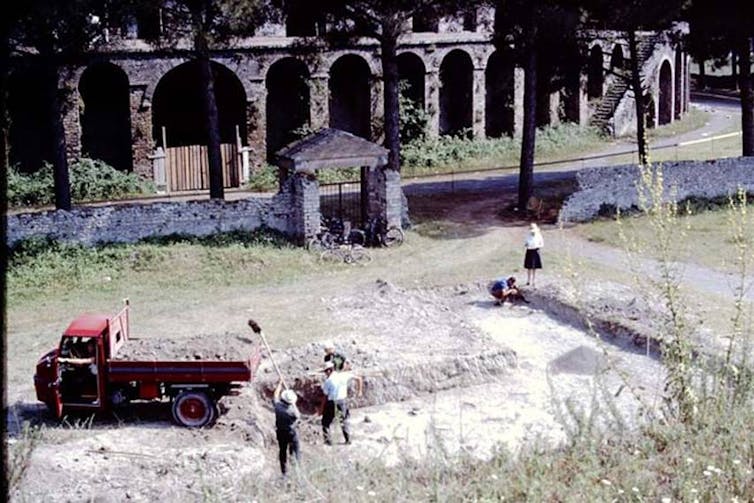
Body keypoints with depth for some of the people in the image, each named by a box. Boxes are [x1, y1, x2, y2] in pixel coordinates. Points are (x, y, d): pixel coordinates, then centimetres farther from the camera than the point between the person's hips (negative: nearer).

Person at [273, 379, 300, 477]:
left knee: (282, 451, 16)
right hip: (291, 432, -4)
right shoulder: (292, 410, -25)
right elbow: (298, 416, -3)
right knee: (295, 450, 14)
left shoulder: (278, 405, -17)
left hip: (280, 432, 4)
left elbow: (275, 396, 3)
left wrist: (280, 384, 12)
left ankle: (284, 471, 23)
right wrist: (294, 405, 3)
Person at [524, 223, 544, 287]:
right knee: (529, 268, 7)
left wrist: (537, 246, -19)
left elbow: (542, 244, -1)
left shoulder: (539, 236, -6)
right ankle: (528, 280, 18)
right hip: (529, 252, 2)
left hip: (535, 252, -2)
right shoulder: (528, 236, 1)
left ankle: (533, 281, 12)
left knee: (534, 268, 3)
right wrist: (526, 245, -11)